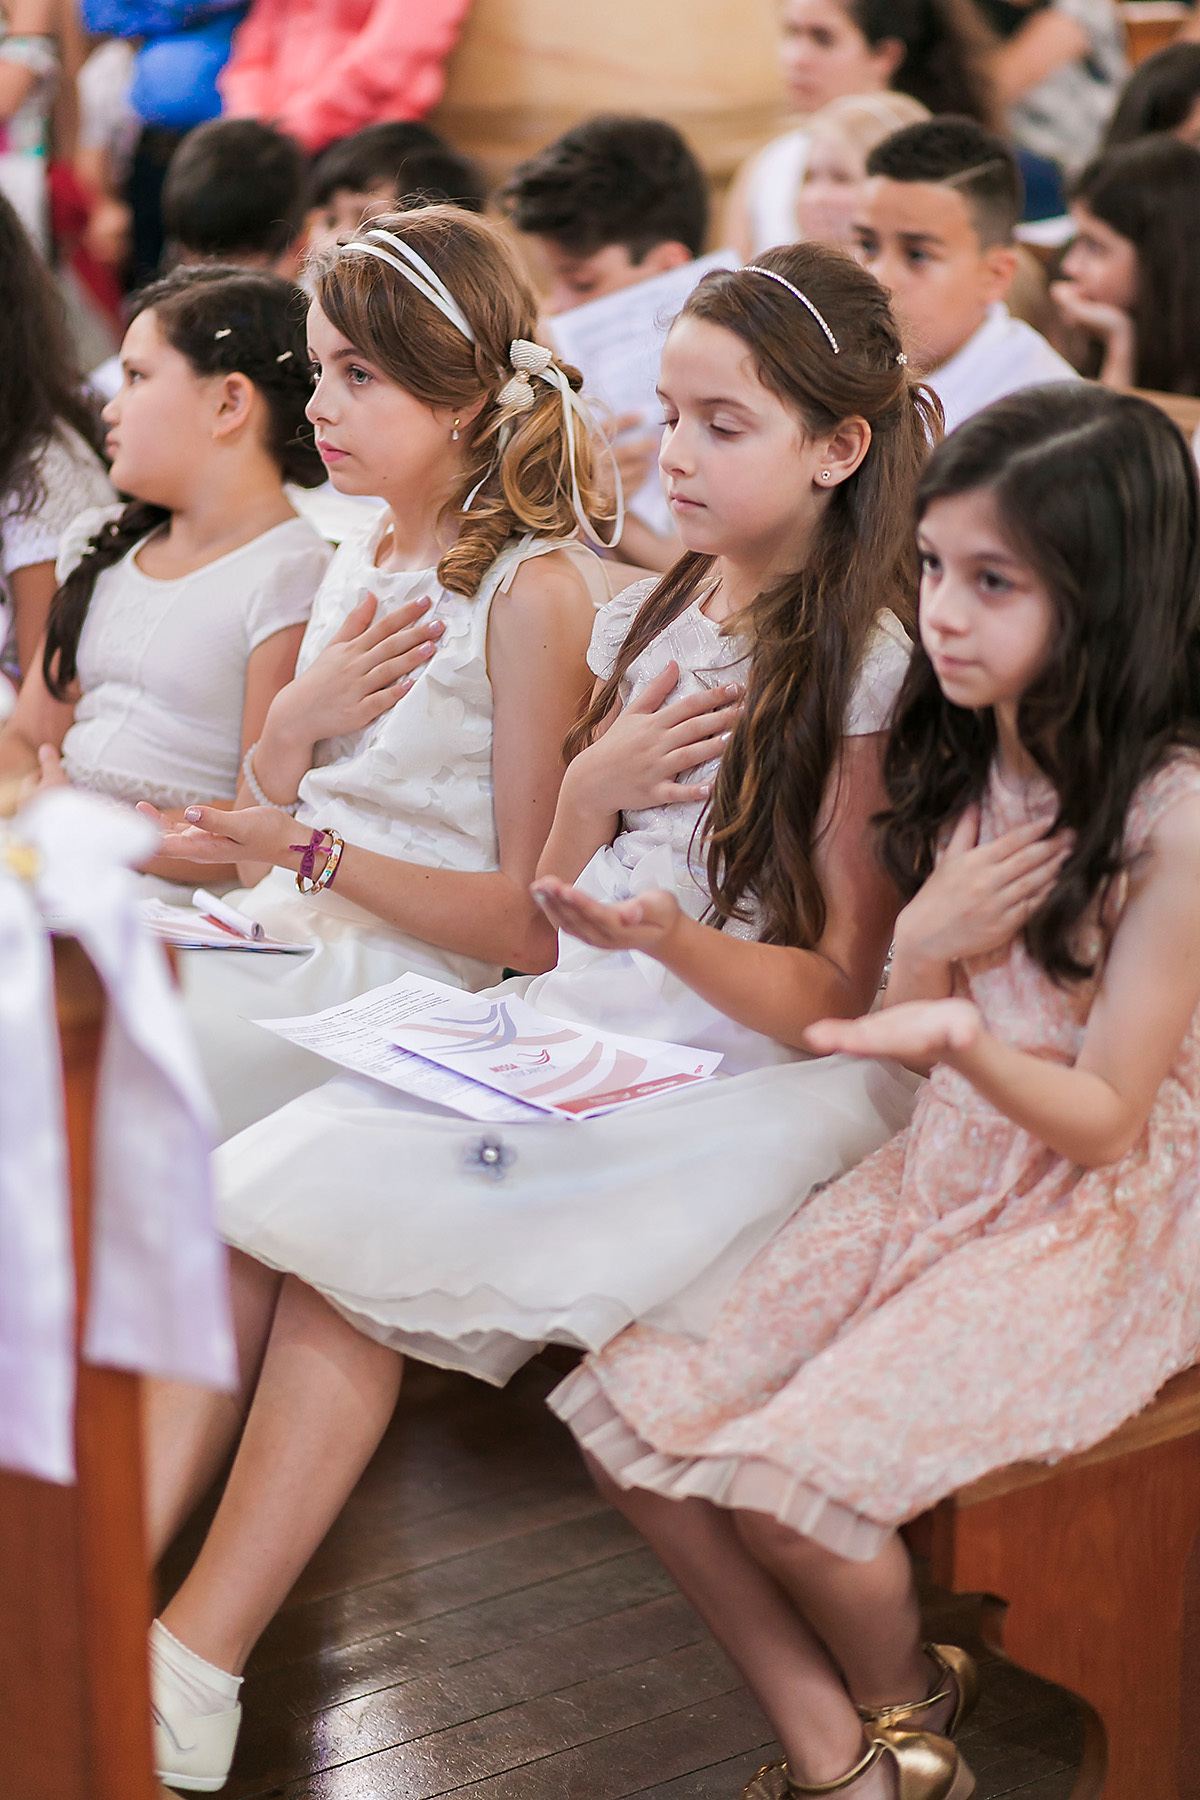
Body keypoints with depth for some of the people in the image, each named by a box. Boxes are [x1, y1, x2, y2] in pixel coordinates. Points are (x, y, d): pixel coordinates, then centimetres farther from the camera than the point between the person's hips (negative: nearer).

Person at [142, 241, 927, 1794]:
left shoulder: (873, 673, -7)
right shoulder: (648, 618, 14)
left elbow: (834, 998, -9)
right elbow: (553, 922, 15)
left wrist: (667, 928, -26)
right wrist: (593, 790, -5)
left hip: (744, 1088, -6)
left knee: (349, 1221, -24)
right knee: (252, 1207, -18)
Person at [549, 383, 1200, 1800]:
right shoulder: (958, 765, 4)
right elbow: (912, 1047, 8)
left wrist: (961, 1035, -36)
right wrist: (926, 942, -14)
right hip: (938, 1176, 7)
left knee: (791, 1468, -23)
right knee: (630, 1402, -8)